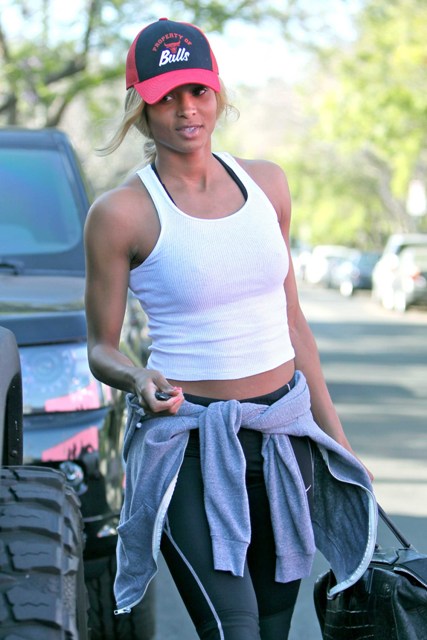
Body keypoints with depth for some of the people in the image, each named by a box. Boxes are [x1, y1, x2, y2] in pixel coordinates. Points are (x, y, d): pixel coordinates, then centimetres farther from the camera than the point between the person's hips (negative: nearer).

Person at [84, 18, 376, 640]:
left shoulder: (266, 183, 7)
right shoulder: (122, 212, -8)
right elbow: (101, 348, 0)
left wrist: (336, 436, 15)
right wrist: (138, 379, -22)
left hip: (285, 435, 5)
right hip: (190, 444, -5)